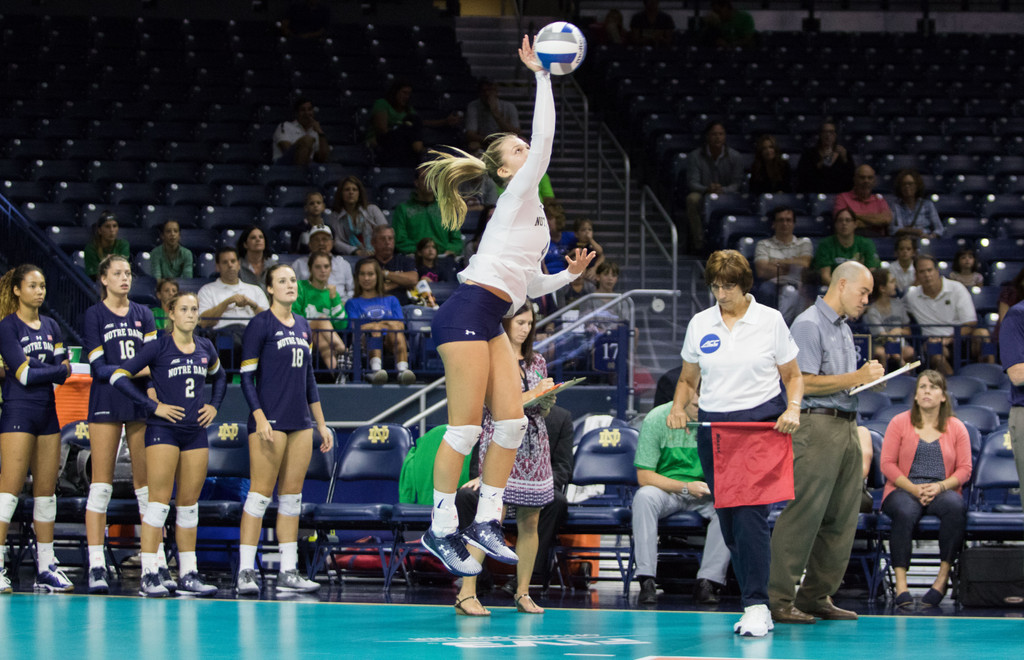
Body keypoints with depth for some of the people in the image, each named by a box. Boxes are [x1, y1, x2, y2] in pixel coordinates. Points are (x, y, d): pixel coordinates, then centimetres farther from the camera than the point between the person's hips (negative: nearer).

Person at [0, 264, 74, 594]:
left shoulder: (51, 327, 15)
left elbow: (63, 372, 7)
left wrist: (34, 368, -11)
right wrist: (57, 369, -2)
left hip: (47, 412, 7)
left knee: (46, 490, 6)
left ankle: (47, 567, 9)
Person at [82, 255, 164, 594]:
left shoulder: (143, 314, 13)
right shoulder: (95, 315, 2)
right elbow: (99, 368, -6)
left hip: (141, 404, 3)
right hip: (106, 404, -3)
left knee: (146, 481, 2)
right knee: (101, 482, -4)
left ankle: (158, 563, 3)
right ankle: (96, 566, -5)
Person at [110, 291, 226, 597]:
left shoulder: (205, 348, 10)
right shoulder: (158, 347, -6)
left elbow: (219, 376, 30)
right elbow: (119, 377, -8)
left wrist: (214, 405, 13)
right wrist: (153, 406, -11)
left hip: (195, 432, 5)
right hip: (164, 430, -5)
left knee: (189, 503, 8)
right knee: (159, 500, -9)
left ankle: (188, 575, 12)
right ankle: (149, 575, -10)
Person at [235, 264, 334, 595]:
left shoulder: (303, 327, 15)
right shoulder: (261, 324, -4)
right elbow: (246, 377, -8)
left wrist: (321, 424, 18)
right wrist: (260, 418, -18)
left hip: (300, 423, 7)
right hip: (270, 420, -7)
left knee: (292, 496, 7)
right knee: (261, 493, -8)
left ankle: (288, 571, 9)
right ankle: (245, 572, -7)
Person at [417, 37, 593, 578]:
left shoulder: (531, 212, 24)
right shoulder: (518, 195, -1)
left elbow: (530, 283, 28)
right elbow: (545, 138, -15)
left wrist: (569, 274, 14)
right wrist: (541, 76, -14)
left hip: (490, 322, 9)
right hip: (468, 312, -9)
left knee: (512, 421, 2)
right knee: (465, 427, -11)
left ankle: (486, 521, 6)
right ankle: (442, 529, -8)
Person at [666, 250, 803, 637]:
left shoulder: (770, 320, 2)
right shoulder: (700, 324, 10)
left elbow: (792, 376, 7)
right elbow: (688, 379, 18)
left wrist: (793, 409, -11)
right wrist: (678, 407, -1)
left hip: (761, 425, -4)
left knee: (750, 515, -16)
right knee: (727, 519, 3)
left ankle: (756, 606, -16)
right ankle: (756, 603, 12)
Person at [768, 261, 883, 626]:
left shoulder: (844, 329, 22)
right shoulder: (809, 325, -9)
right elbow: (806, 383, -16)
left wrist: (869, 378, 13)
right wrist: (857, 377, -14)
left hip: (847, 426, 10)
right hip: (817, 425, -10)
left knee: (841, 518, 7)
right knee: (803, 513, -11)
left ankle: (816, 595, 14)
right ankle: (778, 600, -9)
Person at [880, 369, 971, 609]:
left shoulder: (956, 428, 11)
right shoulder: (899, 423, 9)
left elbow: (964, 469, 6)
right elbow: (887, 463, 2)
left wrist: (940, 486, -13)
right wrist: (913, 488, -12)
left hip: (942, 490, 1)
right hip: (903, 489, -1)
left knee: (956, 507, -36)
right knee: (905, 513, -38)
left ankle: (943, 577, -29)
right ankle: (901, 583, -40)